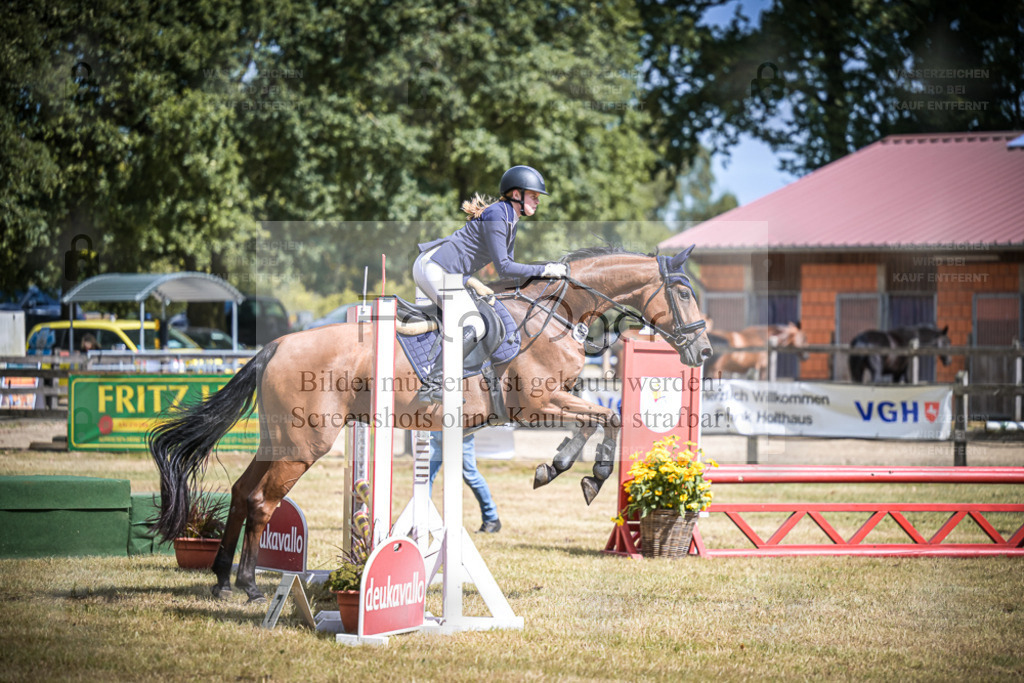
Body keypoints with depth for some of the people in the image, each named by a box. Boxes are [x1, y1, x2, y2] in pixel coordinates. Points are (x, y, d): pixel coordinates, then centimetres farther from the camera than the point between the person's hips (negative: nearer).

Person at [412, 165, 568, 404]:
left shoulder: (510, 221, 15)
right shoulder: (496, 216, -15)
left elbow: (508, 265, 23)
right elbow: (503, 267, -20)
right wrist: (544, 270, -16)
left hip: (450, 275, 11)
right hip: (434, 267, -11)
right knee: (474, 327, -19)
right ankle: (431, 387, -21)